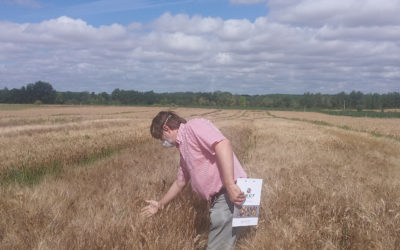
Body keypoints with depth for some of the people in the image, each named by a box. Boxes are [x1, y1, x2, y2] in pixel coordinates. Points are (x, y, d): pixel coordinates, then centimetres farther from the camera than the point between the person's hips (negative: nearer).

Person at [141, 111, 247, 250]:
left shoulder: (193, 126, -7)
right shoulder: (183, 147, 22)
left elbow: (223, 144, -24)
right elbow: (180, 182, 34)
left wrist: (230, 186, -29)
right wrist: (159, 204, 43)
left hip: (231, 194, -10)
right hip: (220, 197, 10)